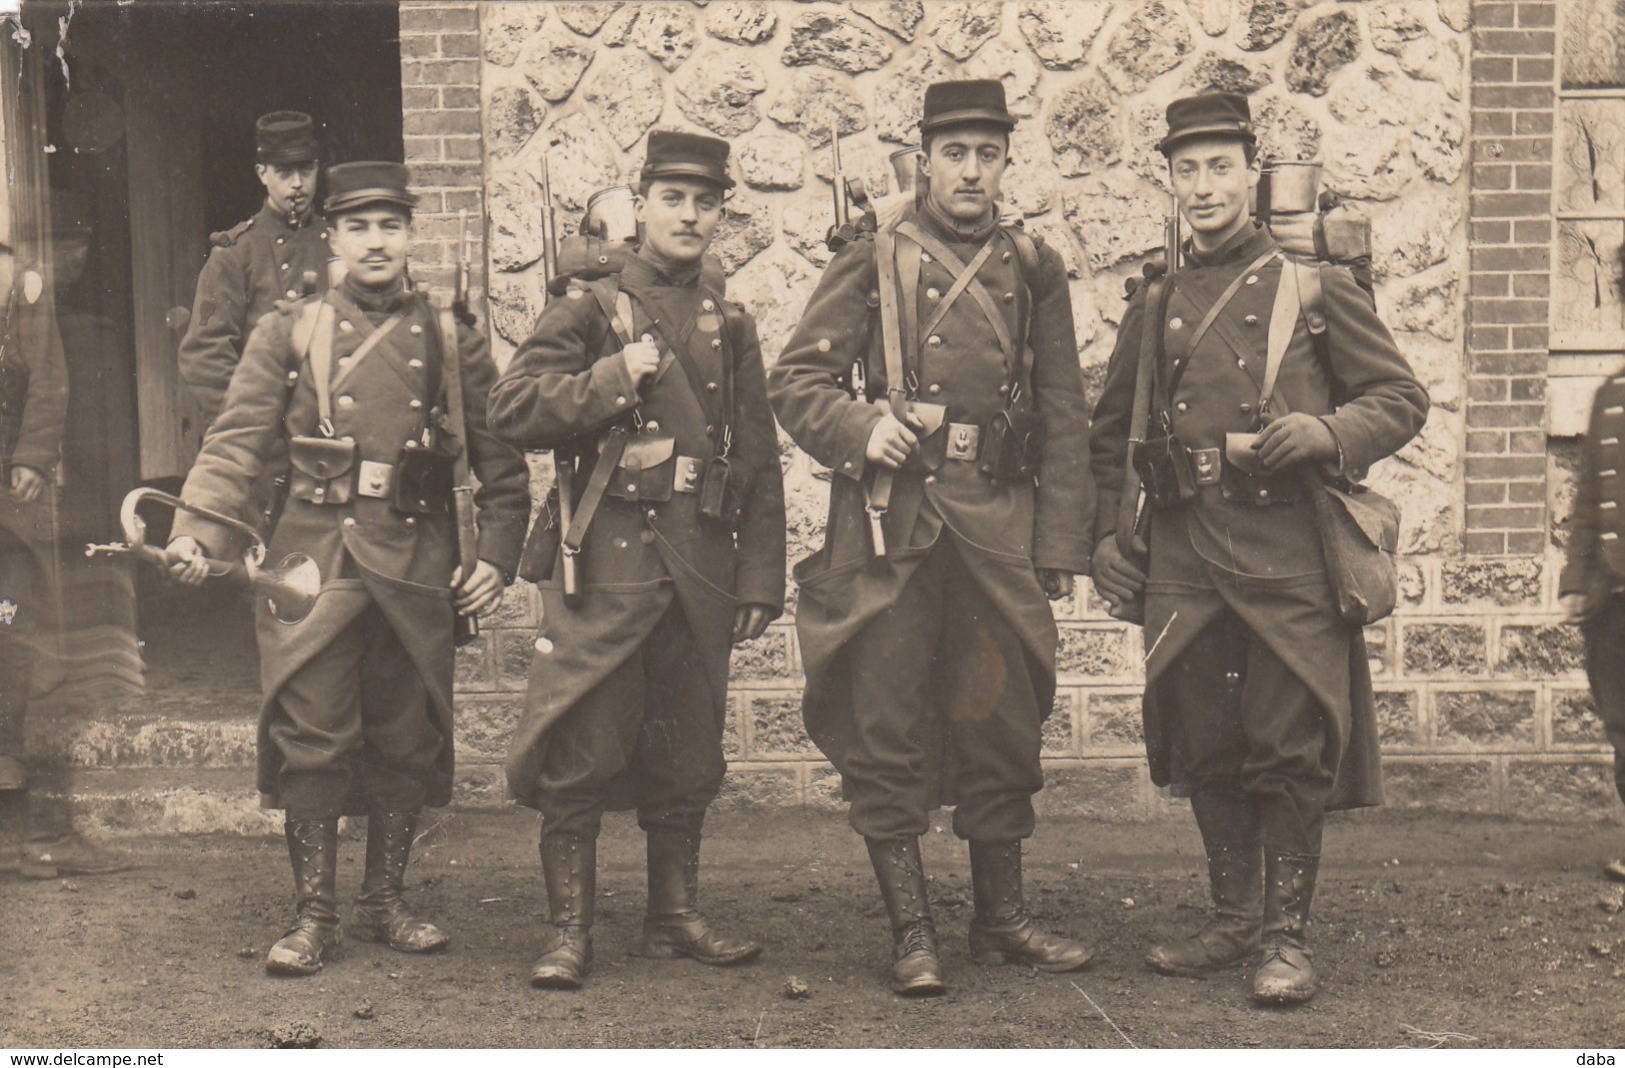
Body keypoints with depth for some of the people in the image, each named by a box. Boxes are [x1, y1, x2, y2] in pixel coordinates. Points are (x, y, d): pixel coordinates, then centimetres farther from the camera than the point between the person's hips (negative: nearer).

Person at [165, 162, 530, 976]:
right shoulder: (287, 333, 6)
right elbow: (236, 441, -2)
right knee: (308, 737, -2)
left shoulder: (452, 340, 9)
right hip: (314, 561, -1)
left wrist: (497, 557, 0)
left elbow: (500, 459, 10)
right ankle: (314, 915, 8)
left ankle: (384, 903, 21)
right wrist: (196, 530, -17)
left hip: (416, 563, 2)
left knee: (409, 739, 7)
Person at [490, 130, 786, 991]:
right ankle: (569, 929, 5)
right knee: (580, 750, -4)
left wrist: (759, 579, 7)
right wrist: (612, 378, -13)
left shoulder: (731, 327, 15)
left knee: (688, 752, 10)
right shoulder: (588, 308, 4)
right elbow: (512, 410, -6)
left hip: (700, 565, 4)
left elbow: (760, 464, 13)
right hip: (606, 559, -4)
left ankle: (675, 918, 22)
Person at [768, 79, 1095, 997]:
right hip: (891, 525, -2)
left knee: (1004, 721, 8)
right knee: (886, 730, 0)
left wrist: (1059, 545, 5)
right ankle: (912, 930, 10)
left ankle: (1002, 919, 22)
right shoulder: (873, 265, 5)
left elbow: (1065, 419, 11)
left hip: (1000, 524, 2)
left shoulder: (1035, 271, 12)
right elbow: (797, 381, 4)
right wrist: (863, 428, -16)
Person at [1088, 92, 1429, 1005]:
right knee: (1204, 751, 8)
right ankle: (1236, 921, 22)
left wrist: (1326, 432, -15)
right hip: (1184, 557, 4)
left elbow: (1403, 399, 4)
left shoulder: (1315, 285, 4)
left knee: (1289, 752, -2)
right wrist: (1108, 534, 12)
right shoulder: (1155, 304, 14)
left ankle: (1289, 939, 9)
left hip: (1288, 556, -4)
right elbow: (1111, 433, 22)